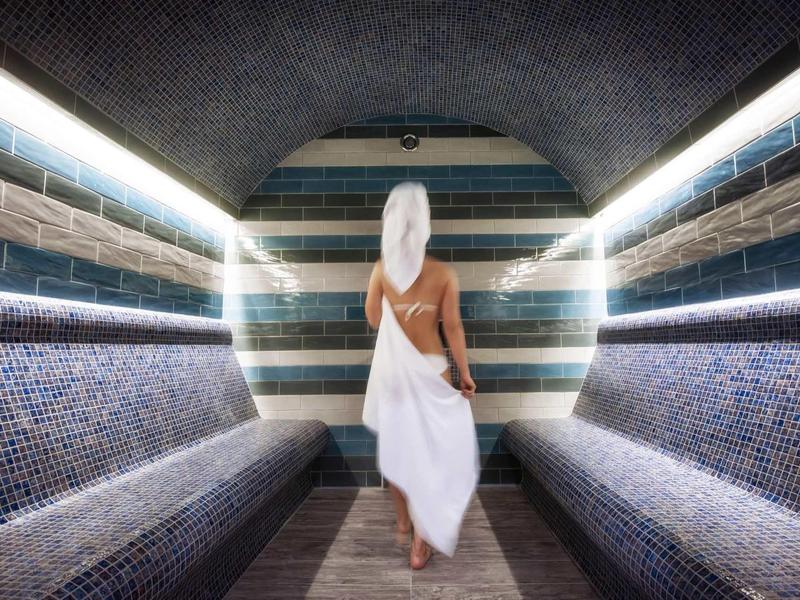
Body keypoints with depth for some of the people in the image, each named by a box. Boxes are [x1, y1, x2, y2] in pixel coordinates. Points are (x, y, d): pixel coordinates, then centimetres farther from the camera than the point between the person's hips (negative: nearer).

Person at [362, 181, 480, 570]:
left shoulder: (382, 269, -8)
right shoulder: (444, 274, -13)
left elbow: (373, 318, 2)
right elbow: (453, 329, -8)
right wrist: (465, 374, 3)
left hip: (391, 368, 2)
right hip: (428, 370, -2)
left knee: (395, 444, 20)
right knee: (427, 450, 11)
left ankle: (403, 519, 39)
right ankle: (421, 540, 19)